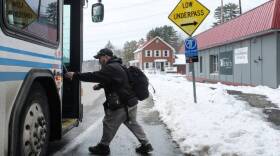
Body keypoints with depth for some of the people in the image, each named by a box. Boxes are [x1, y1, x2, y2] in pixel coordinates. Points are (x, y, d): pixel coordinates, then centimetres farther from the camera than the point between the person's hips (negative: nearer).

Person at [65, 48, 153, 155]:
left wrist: (75, 75, -16)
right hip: (131, 102, 10)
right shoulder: (116, 66, 16)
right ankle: (146, 145, 23)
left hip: (122, 105, -10)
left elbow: (94, 76, -23)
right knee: (132, 123, 19)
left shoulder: (111, 68, -19)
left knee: (109, 124, 5)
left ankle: (103, 147, 21)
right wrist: (99, 86, 18)